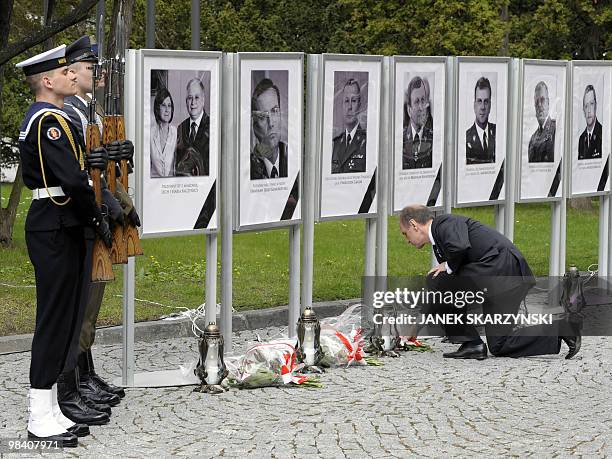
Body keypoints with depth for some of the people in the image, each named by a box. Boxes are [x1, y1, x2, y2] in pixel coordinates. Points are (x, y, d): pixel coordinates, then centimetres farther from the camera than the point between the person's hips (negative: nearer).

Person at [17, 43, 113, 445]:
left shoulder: (38, 119, 17)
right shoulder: (51, 121, -17)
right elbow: (72, 179, -23)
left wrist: (85, 161, 4)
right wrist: (98, 219, -10)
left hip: (55, 227, 11)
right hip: (57, 230, -11)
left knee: (63, 319, 13)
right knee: (55, 318, -7)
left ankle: (50, 411, 18)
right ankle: (41, 419, -3)